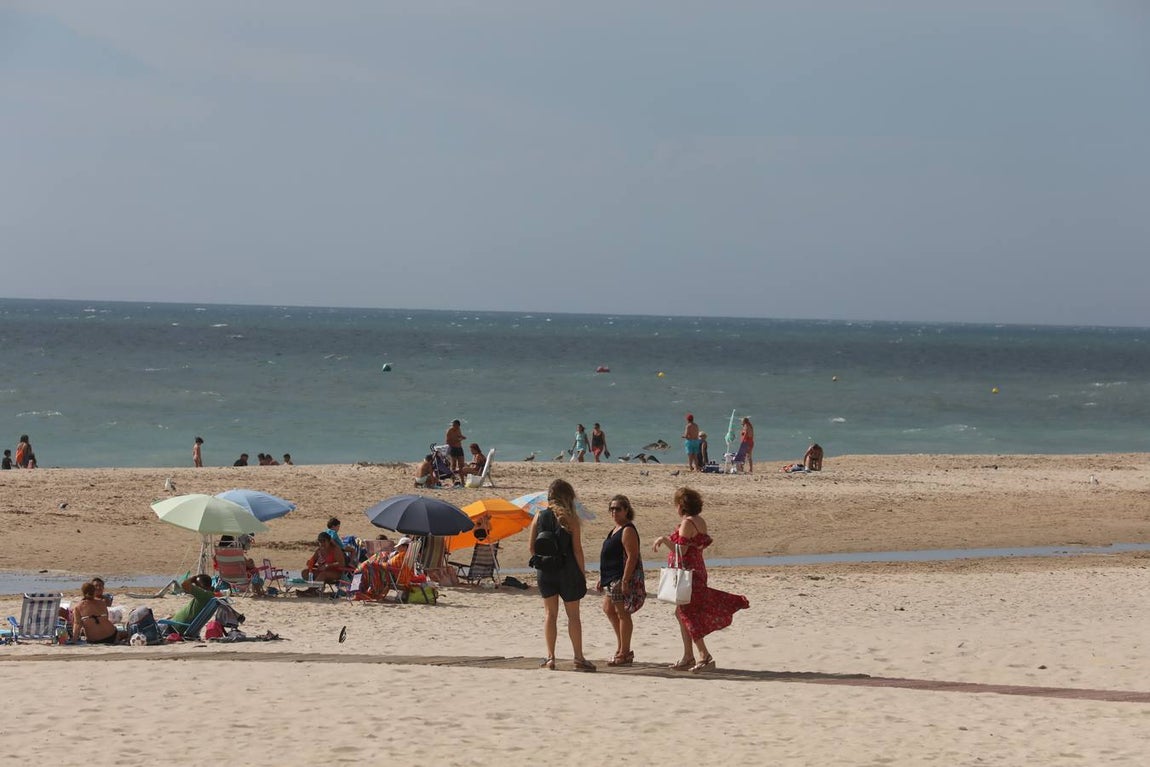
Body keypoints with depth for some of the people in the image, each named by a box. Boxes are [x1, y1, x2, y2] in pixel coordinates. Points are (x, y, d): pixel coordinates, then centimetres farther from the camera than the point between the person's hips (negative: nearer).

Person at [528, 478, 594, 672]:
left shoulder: (539, 516, 0)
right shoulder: (571, 518, -8)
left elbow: (531, 546, 1)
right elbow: (577, 549, -9)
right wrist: (582, 573, -2)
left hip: (544, 570, 3)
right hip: (567, 570, -3)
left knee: (550, 614, 10)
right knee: (573, 615, 6)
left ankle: (550, 657, 8)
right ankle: (579, 658, 7)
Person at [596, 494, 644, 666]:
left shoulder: (627, 530, -15)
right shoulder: (616, 529, 17)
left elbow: (632, 557, -21)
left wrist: (625, 581, -26)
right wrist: (602, 579, 21)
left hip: (624, 577, -11)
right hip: (613, 579, 11)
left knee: (622, 613, -6)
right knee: (608, 609, 17)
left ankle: (624, 653, -1)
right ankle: (622, 647, 24)